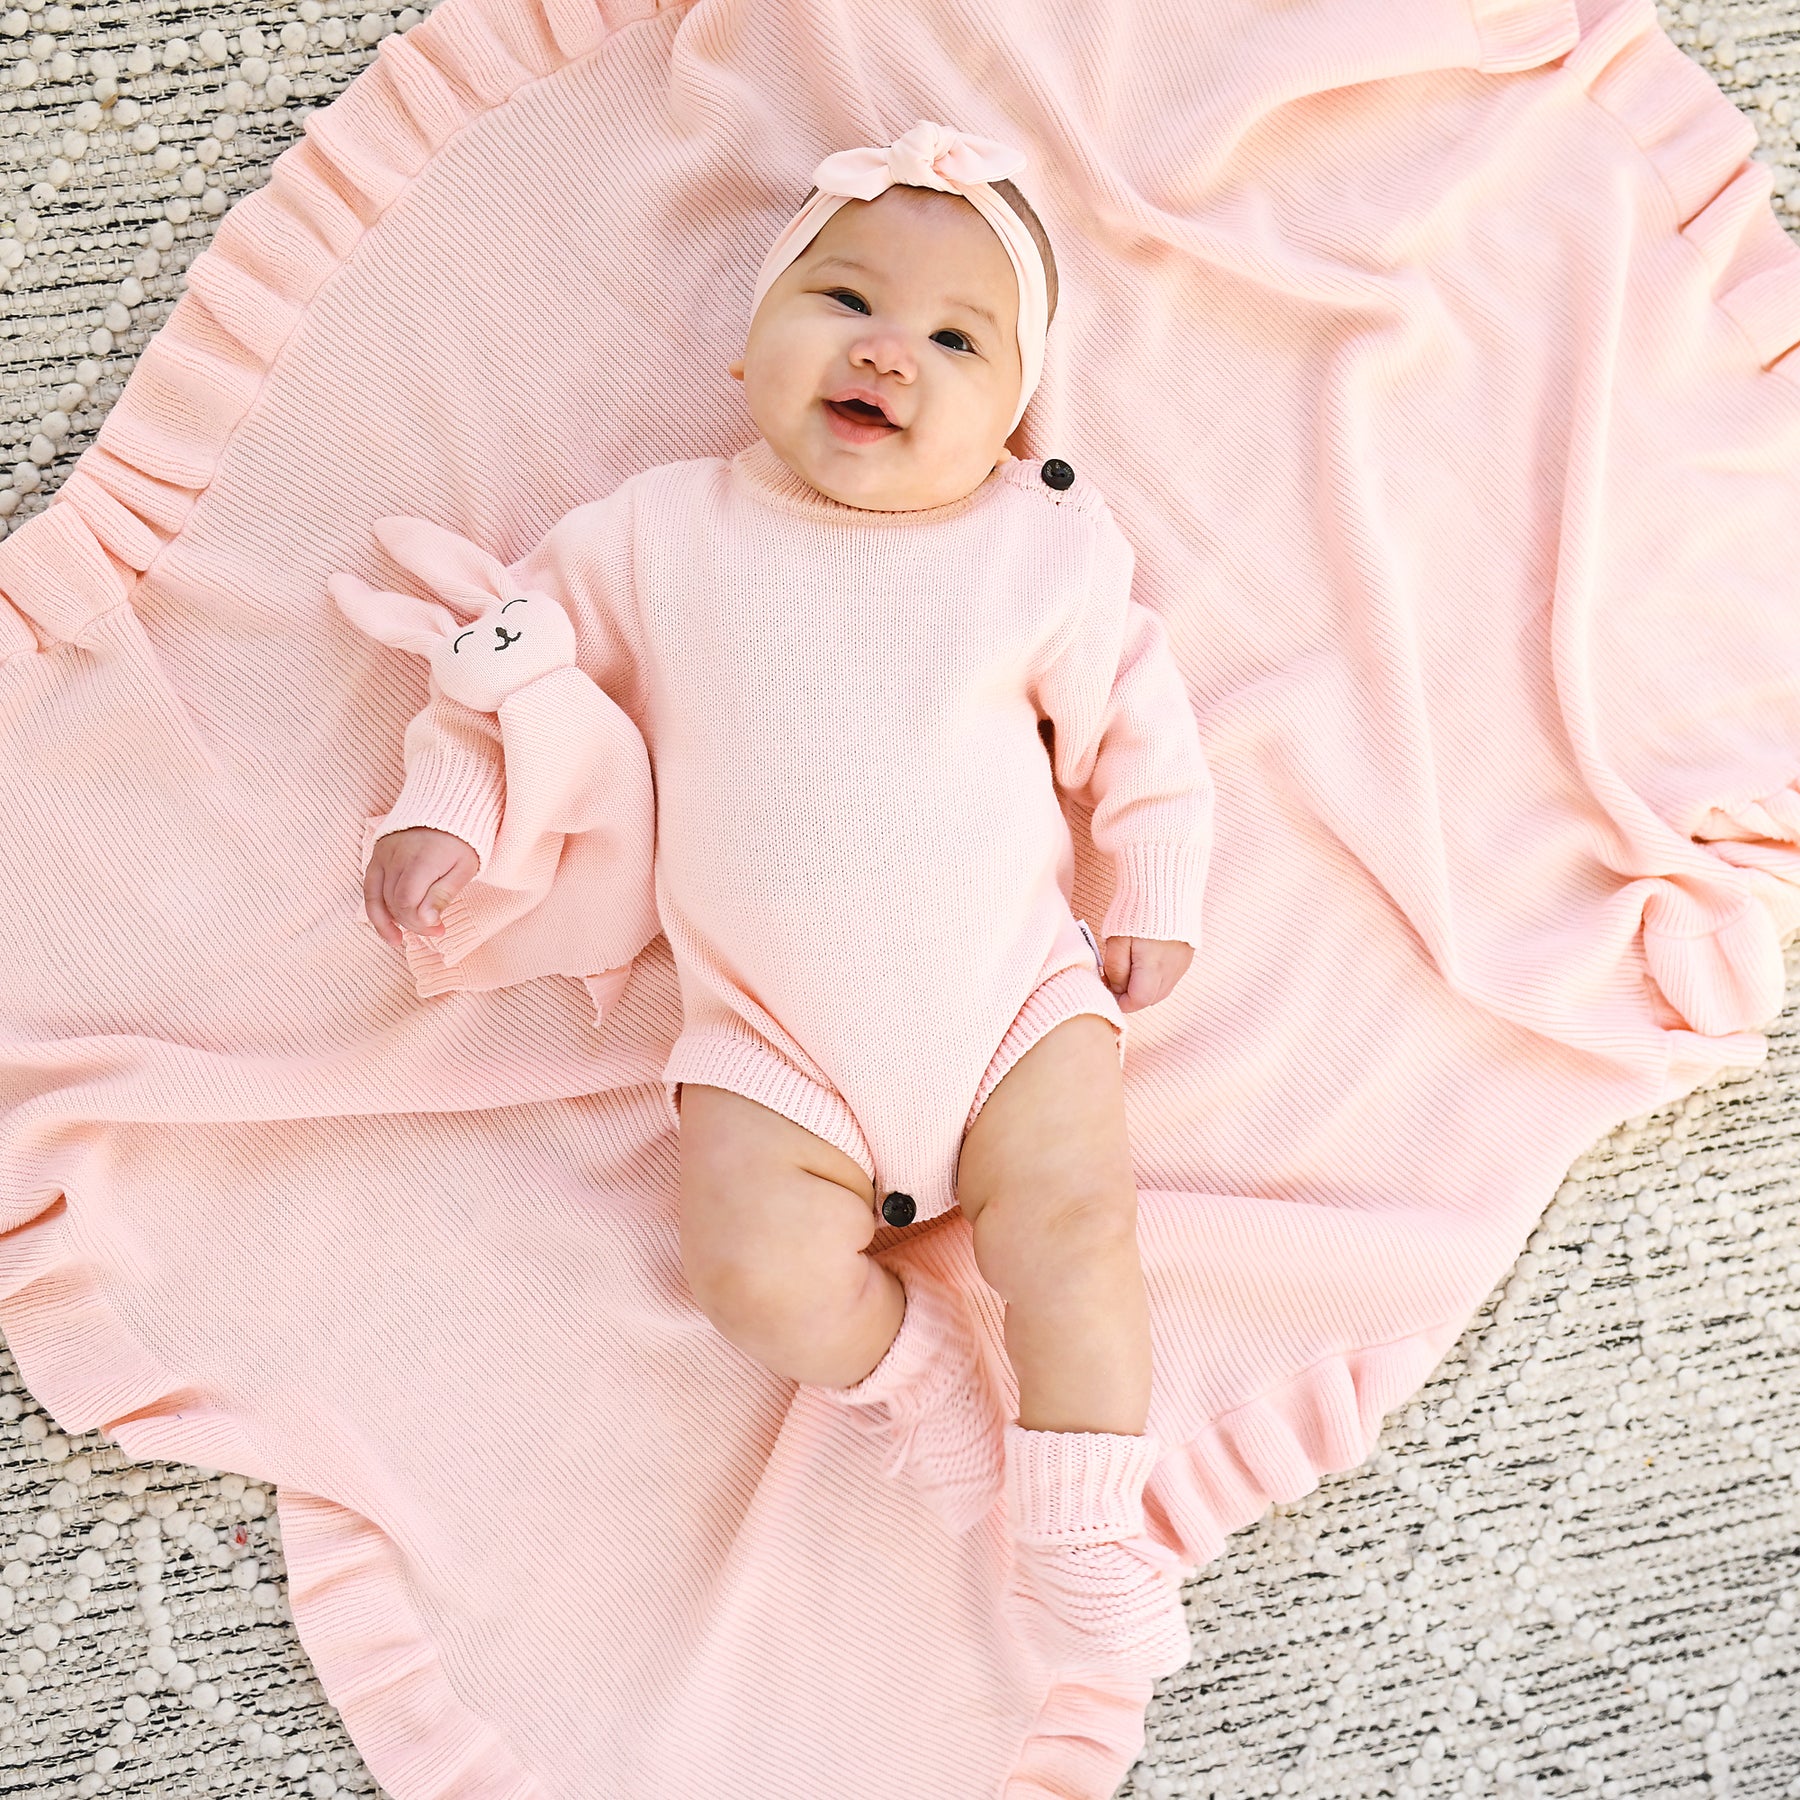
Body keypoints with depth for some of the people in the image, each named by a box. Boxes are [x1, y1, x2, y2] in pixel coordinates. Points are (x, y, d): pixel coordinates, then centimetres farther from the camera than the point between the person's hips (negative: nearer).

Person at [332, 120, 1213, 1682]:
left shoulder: (1045, 548, 1)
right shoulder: (661, 532, 1)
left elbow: (1134, 720, 10)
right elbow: (506, 659, 11)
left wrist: (1159, 903, 6)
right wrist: (442, 810, 1)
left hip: (1014, 993, 0)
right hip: (771, 1037, 0)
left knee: (1075, 1221, -15)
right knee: (764, 1273, -19)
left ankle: (1084, 1546, 6)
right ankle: (901, 1354, 14)